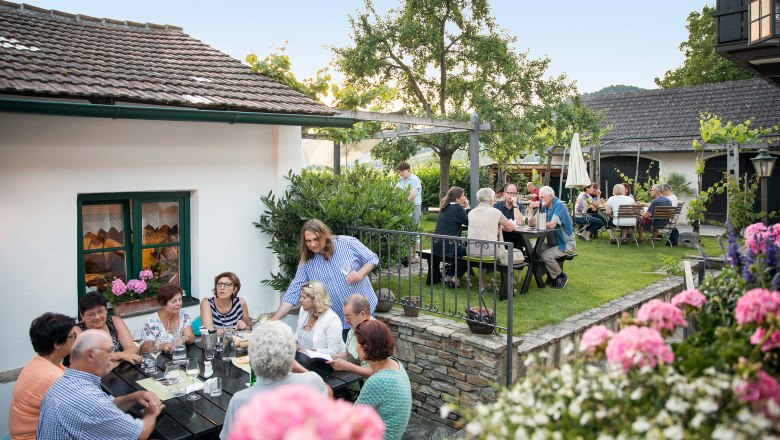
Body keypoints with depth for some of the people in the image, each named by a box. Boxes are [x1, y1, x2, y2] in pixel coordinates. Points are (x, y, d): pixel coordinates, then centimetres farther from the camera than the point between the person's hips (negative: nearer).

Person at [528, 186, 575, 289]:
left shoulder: (559, 205, -17)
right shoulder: (544, 207, 6)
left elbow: (552, 225, -31)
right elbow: (531, 223, 1)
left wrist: (538, 224, -14)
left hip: (566, 243, -8)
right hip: (553, 241, 8)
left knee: (546, 255, -27)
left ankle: (561, 277, -1)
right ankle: (551, 274, 9)